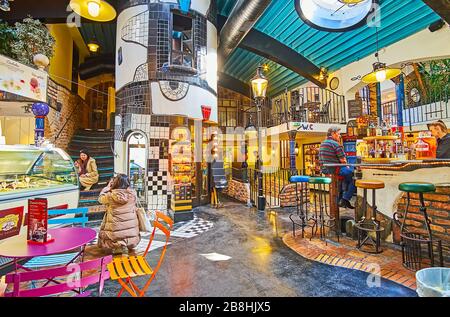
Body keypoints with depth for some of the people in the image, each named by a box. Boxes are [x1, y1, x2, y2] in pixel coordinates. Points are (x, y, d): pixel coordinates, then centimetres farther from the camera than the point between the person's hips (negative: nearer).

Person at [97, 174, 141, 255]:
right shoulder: (133, 194, -9)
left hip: (116, 232, -4)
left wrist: (108, 187, 14)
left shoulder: (111, 195, -14)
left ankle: (117, 246, -2)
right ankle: (128, 243, 5)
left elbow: (100, 199, 7)